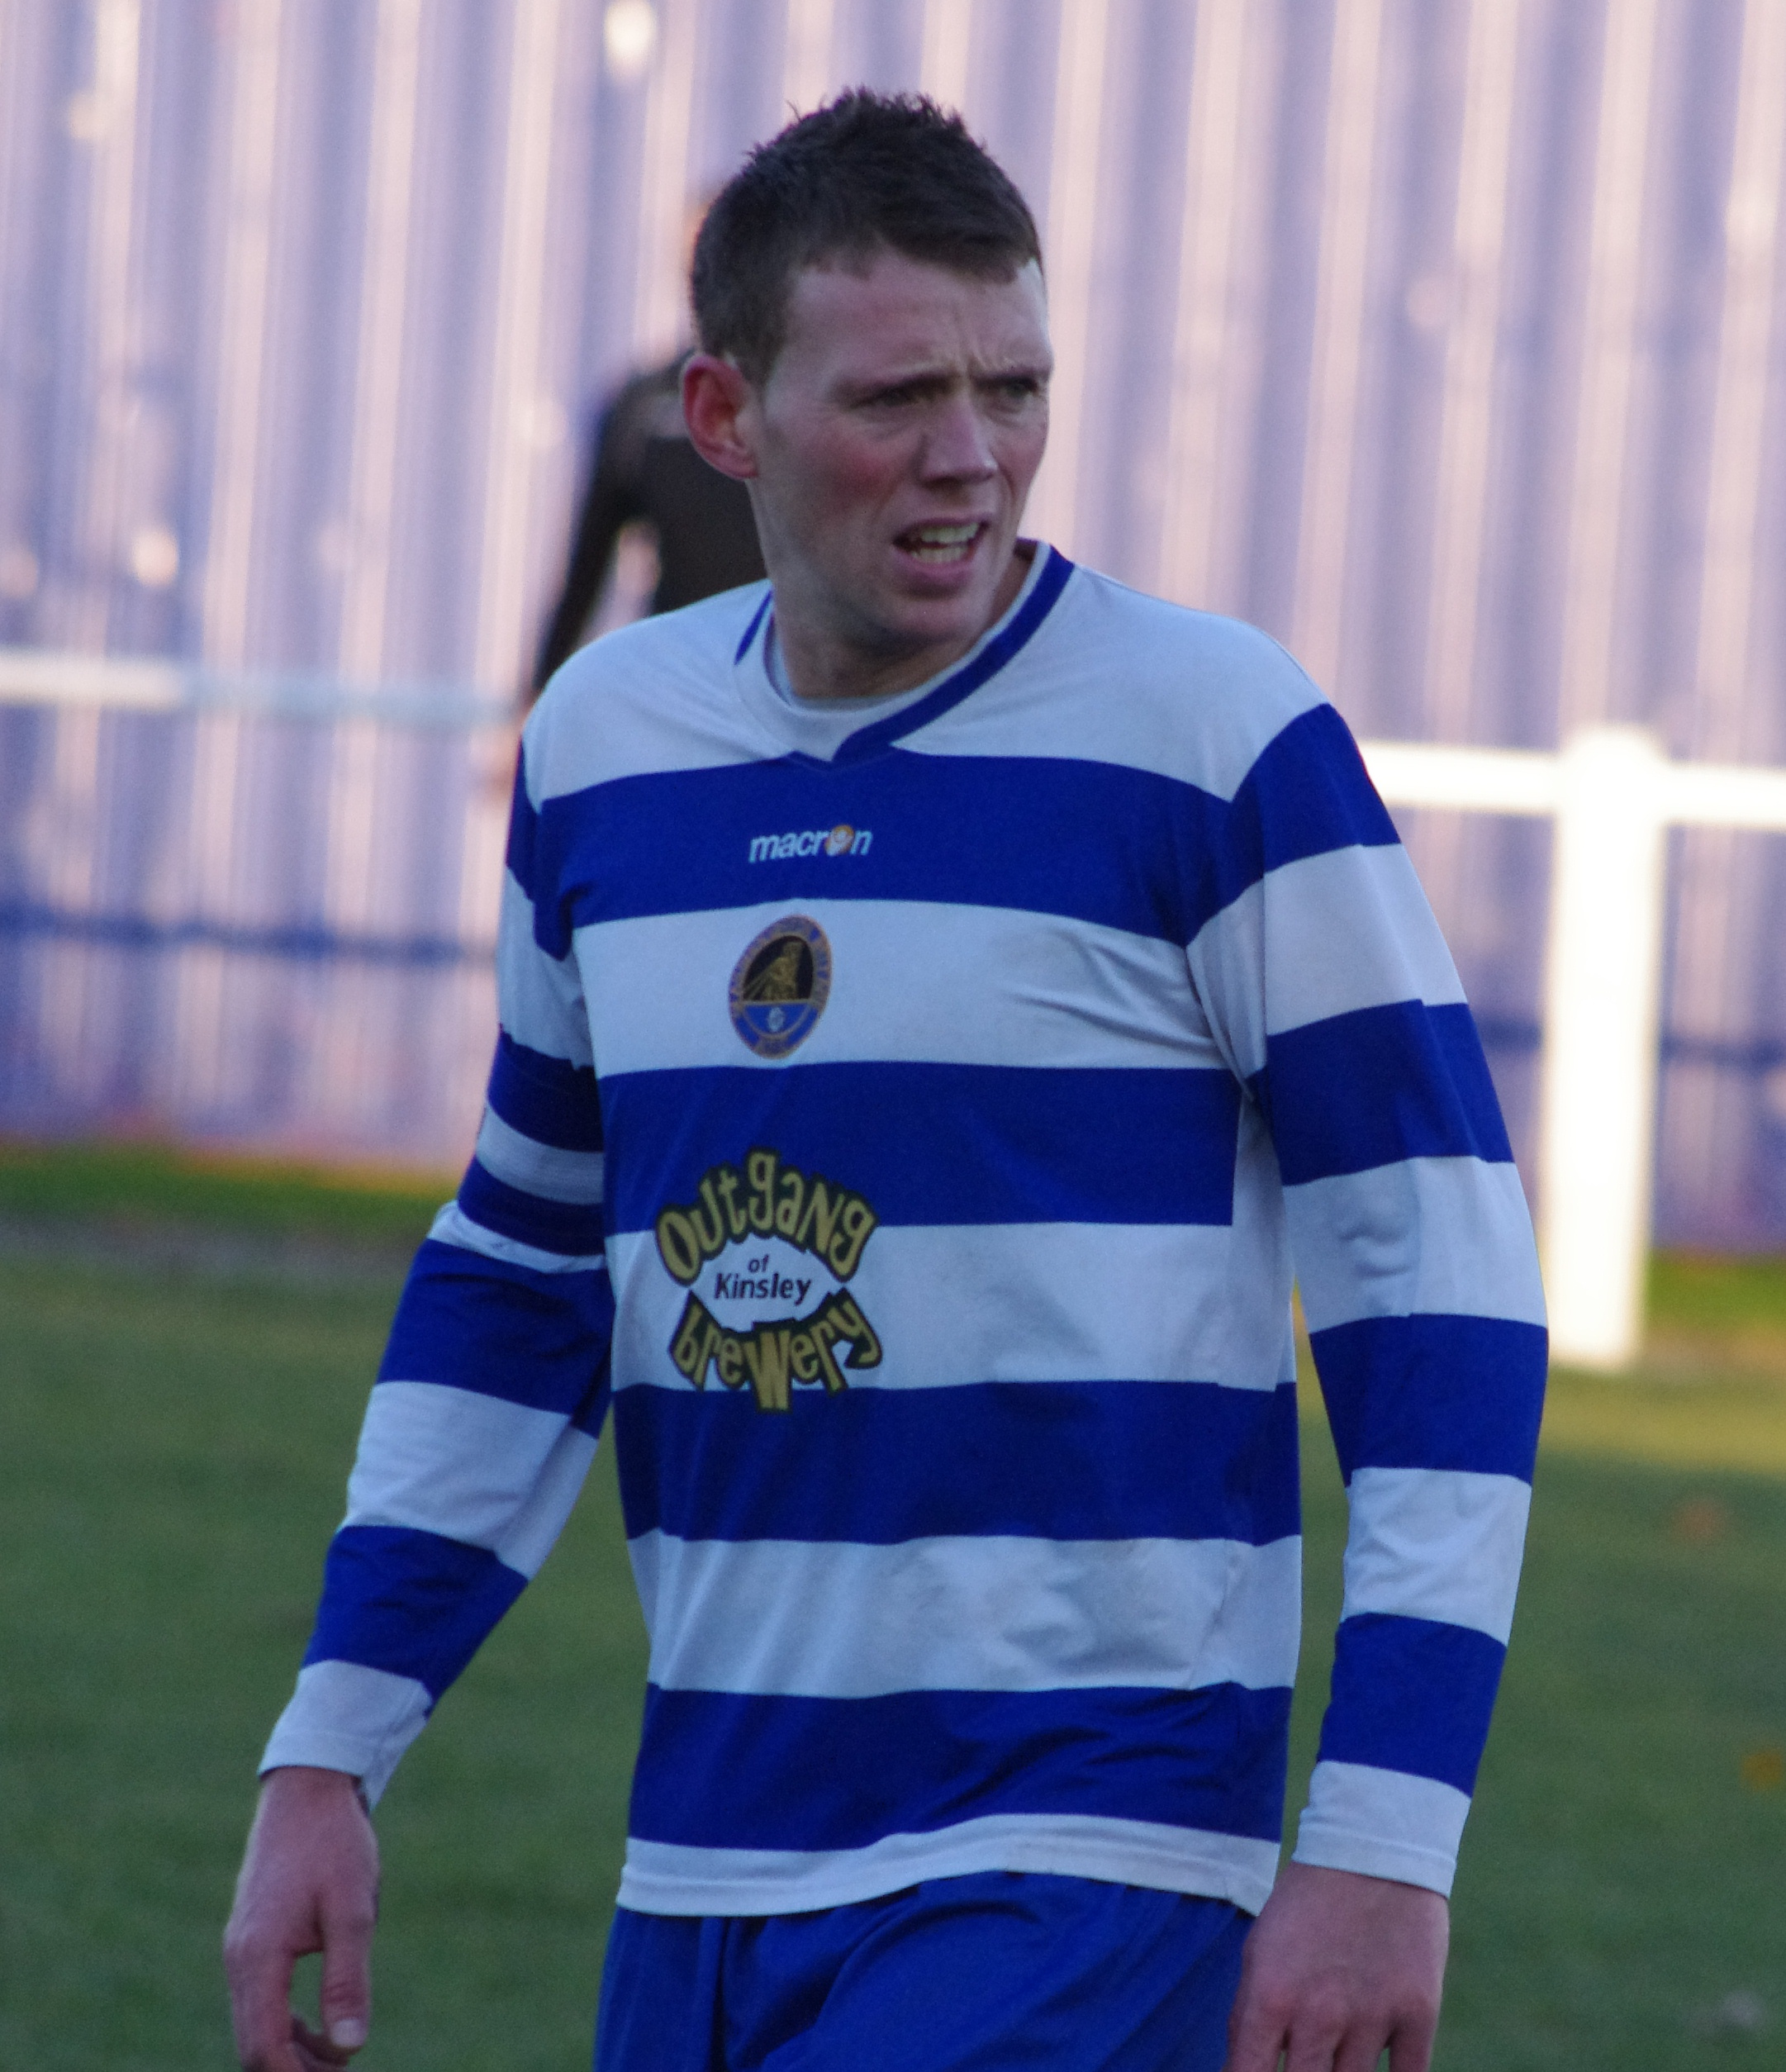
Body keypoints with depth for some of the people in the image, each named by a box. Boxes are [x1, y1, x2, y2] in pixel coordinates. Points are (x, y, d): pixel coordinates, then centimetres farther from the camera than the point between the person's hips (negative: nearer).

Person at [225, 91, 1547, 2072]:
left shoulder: (1217, 738, -8)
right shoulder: (603, 738, 9)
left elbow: (1441, 1286, -8)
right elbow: (517, 1271, 20)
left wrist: (1380, 1840, -13)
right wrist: (328, 1754, 14)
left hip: (1084, 1876, -6)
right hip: (704, 1877, 6)